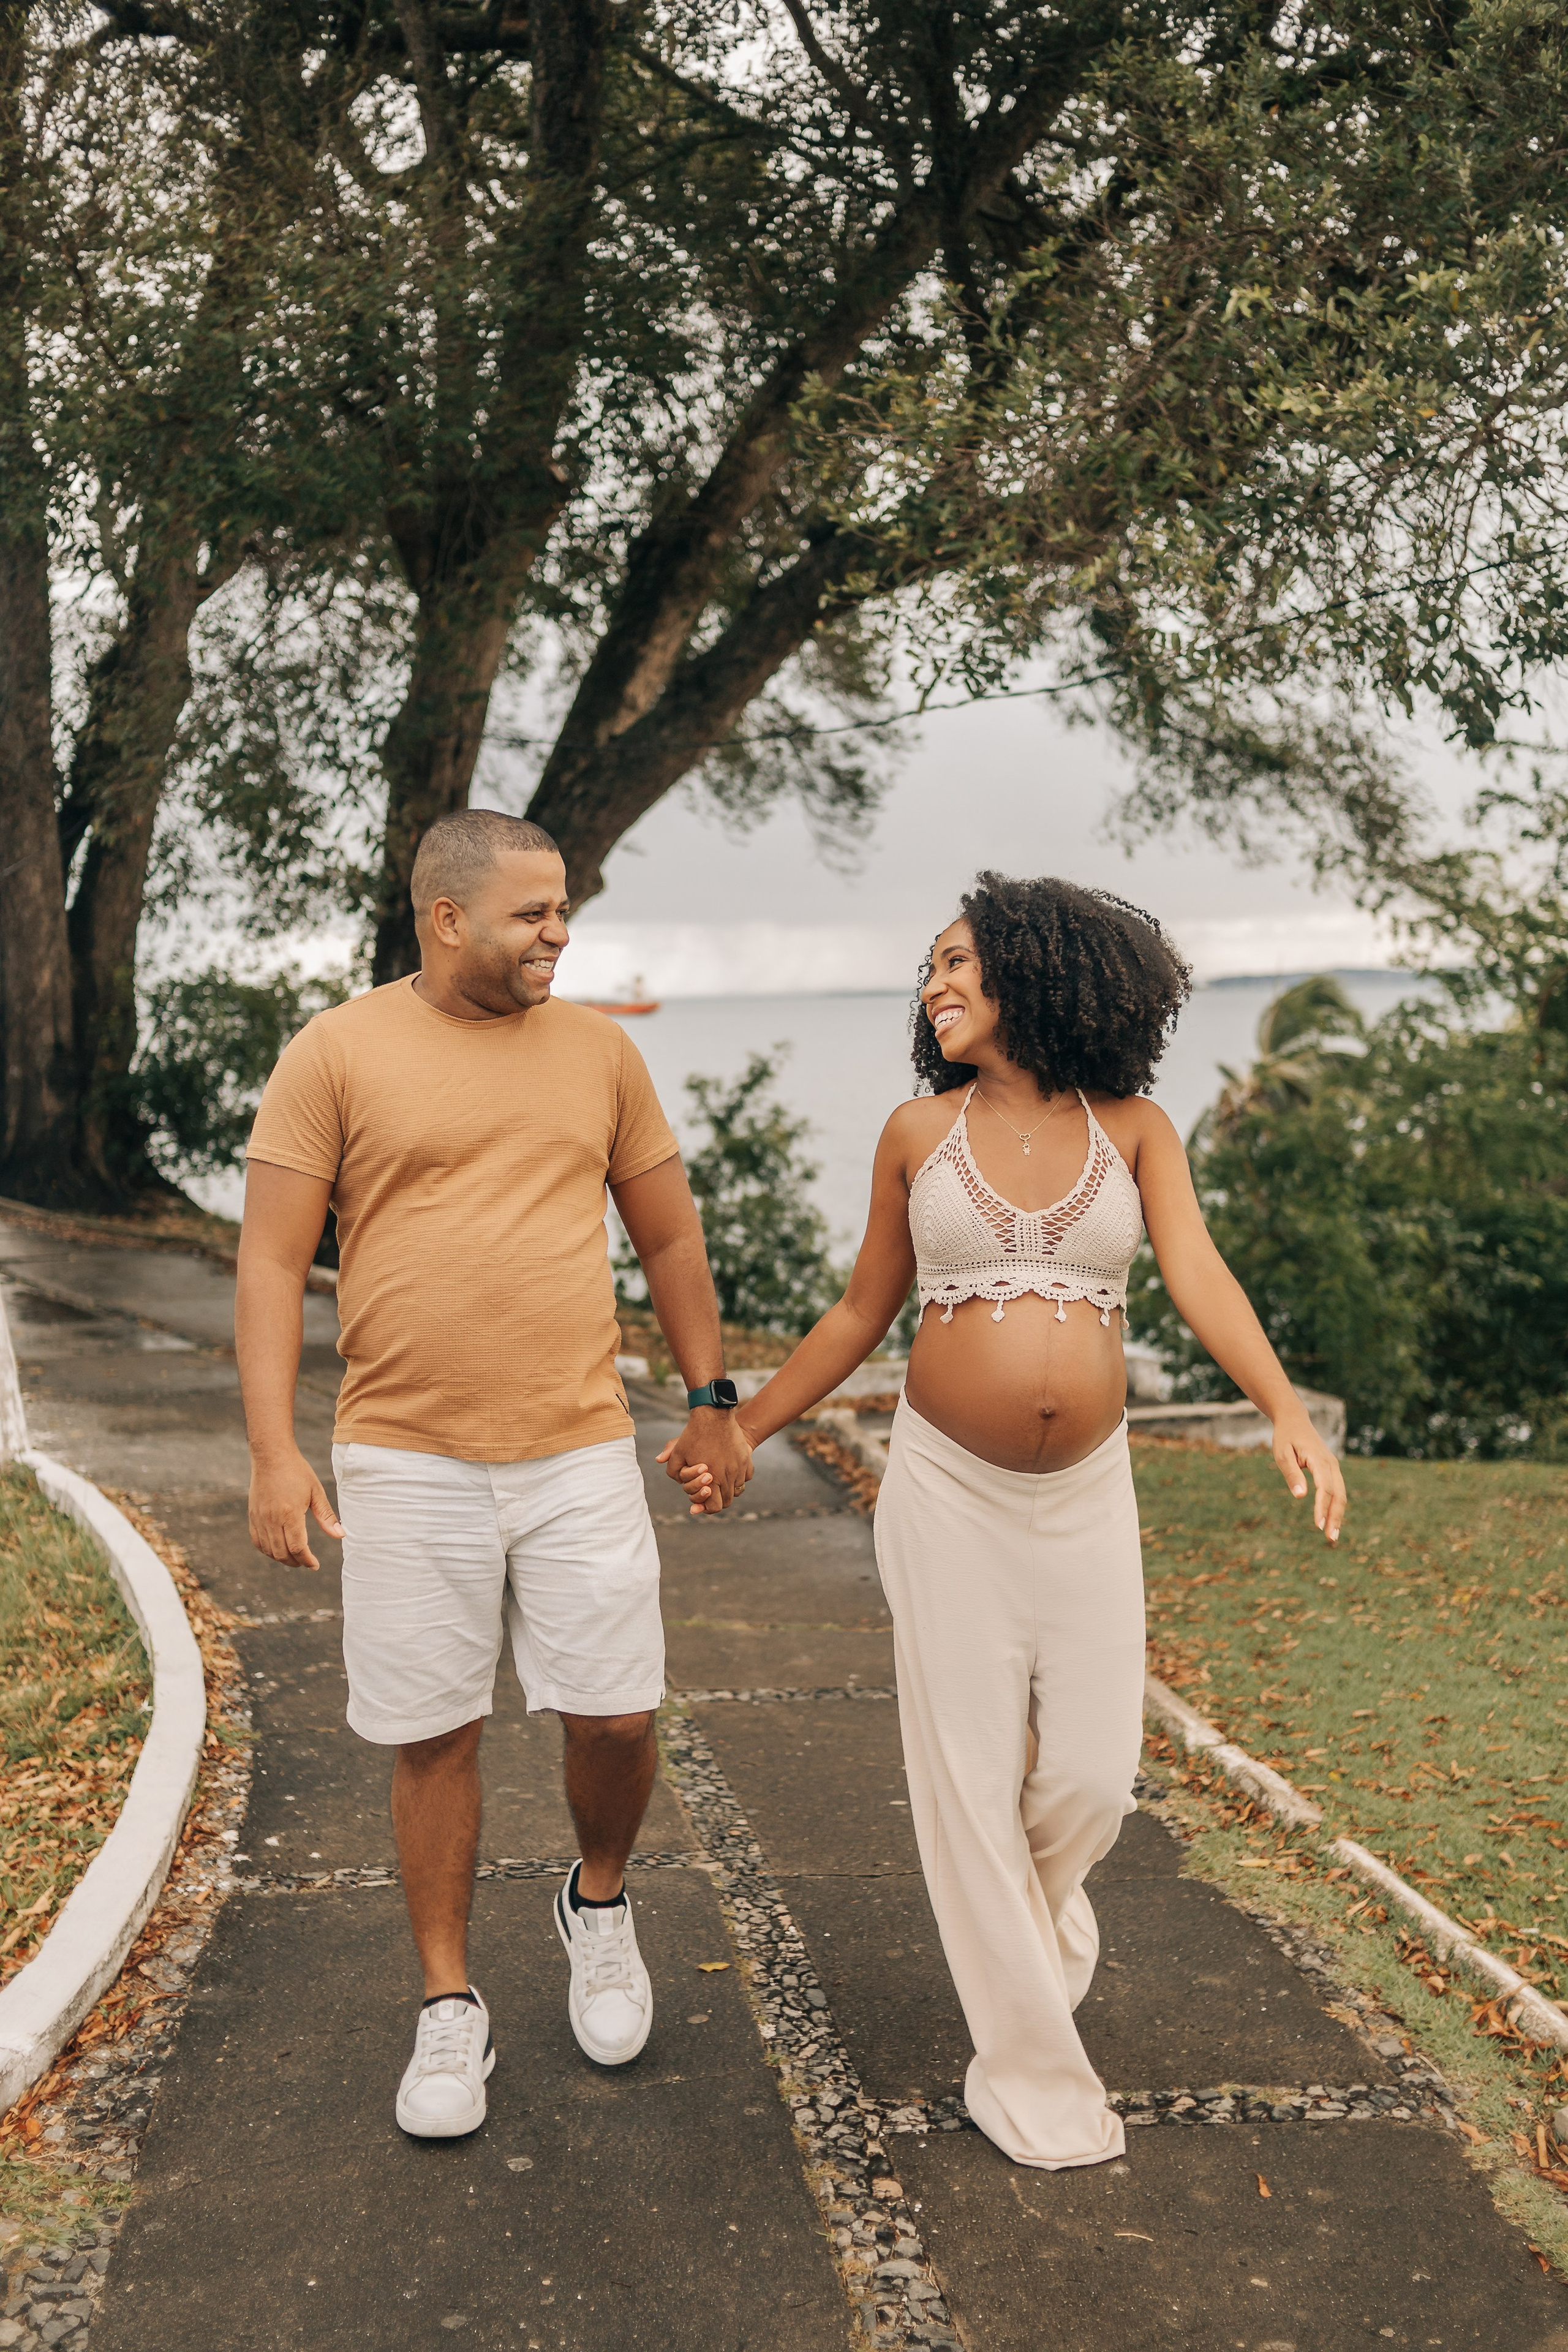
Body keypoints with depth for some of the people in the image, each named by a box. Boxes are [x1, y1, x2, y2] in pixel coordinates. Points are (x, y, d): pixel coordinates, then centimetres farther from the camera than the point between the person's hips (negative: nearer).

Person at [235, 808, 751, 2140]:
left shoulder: (599, 1050, 7)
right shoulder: (337, 1055, -3)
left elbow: (670, 1237, 14)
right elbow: (272, 1263, -5)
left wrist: (712, 1402, 14)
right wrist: (274, 1452, -12)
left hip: (582, 1455, 2)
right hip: (406, 1466, -2)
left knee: (616, 1717, 2)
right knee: (434, 1737, 6)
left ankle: (601, 1905, 34)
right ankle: (451, 2010, 24)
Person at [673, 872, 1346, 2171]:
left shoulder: (1134, 1129, 0)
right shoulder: (918, 1133, 1)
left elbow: (1199, 1275, -12)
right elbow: (861, 1312, 9)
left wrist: (1285, 1407, -28)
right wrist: (742, 1429, 10)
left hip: (1087, 1492, 1)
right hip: (949, 1489, 0)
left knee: (1090, 1774, 4)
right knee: (972, 1770, 4)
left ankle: (1027, 1908, 41)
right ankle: (1033, 2070, 21)